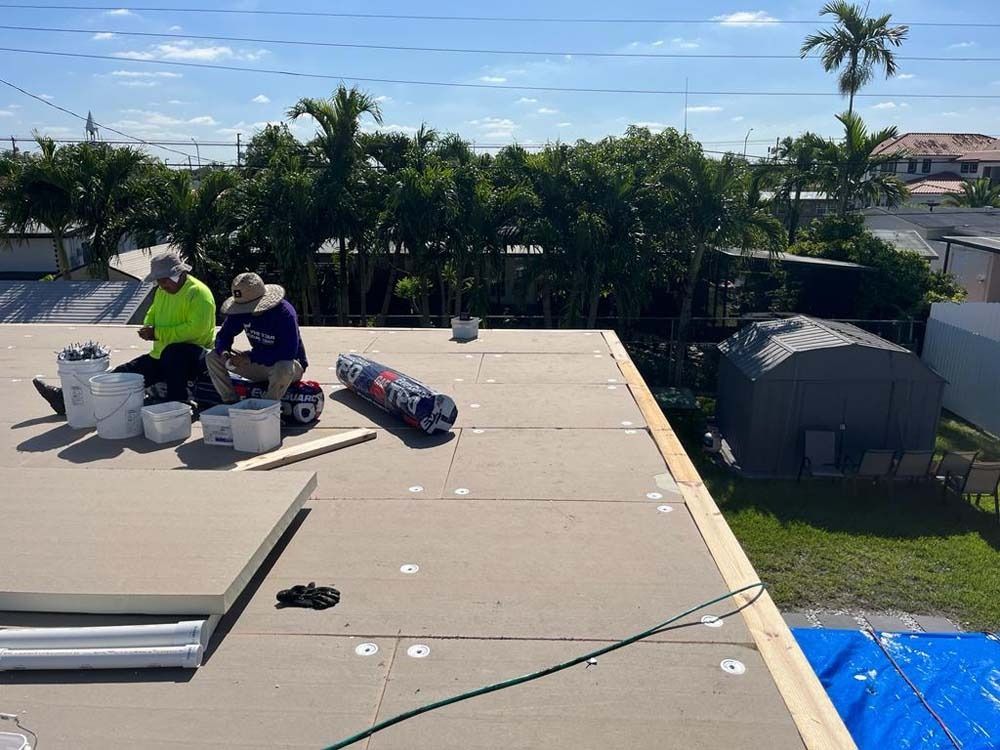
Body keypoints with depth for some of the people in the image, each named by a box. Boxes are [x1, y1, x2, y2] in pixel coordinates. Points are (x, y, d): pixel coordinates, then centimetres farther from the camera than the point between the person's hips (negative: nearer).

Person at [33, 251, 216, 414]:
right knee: (122, 373, 2)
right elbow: (152, 314, 26)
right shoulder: (162, 291, 13)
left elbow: (196, 329, -27)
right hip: (162, 356, 8)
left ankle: (178, 403, -32)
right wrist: (148, 329, 0)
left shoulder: (198, 293, -15)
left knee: (173, 351, -41)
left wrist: (158, 333, -19)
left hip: (192, 356, -8)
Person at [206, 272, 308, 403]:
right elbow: (224, 334, 5)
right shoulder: (242, 311, -6)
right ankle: (231, 403, -7)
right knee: (212, 357, -4)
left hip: (289, 362, -6)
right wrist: (223, 352, -20)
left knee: (283, 369, -44)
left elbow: (289, 352, -32)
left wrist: (251, 357, -32)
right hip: (259, 362, 7)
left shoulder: (284, 312, -26)